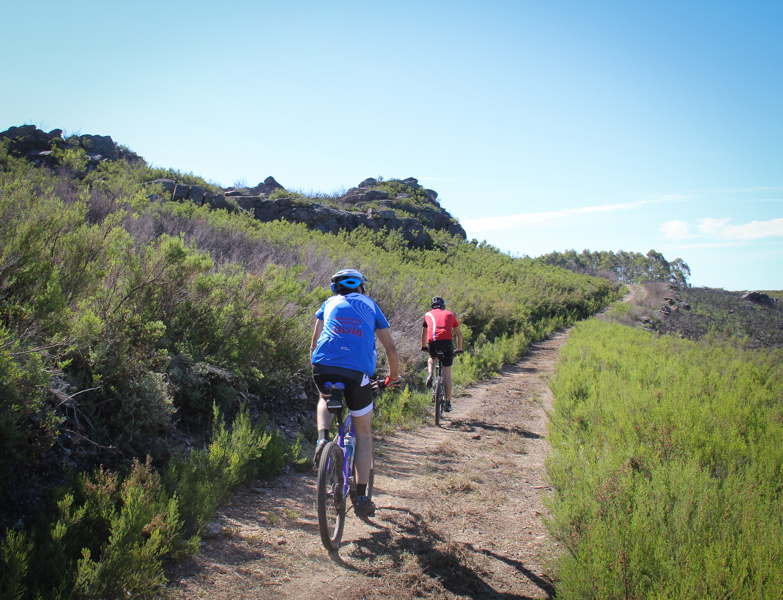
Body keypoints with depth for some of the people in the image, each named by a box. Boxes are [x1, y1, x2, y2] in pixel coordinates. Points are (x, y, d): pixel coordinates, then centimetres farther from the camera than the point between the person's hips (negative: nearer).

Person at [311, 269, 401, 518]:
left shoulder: (329, 304, 24)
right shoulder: (370, 306, 23)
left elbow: (314, 344, 19)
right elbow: (390, 348, 22)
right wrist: (393, 376, 37)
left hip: (323, 367, 1)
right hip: (358, 372, -1)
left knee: (325, 400, 36)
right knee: (363, 432, 15)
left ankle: (322, 437, 6)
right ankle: (361, 497, 10)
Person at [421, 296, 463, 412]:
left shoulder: (428, 315, 25)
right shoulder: (450, 314, 25)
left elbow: (424, 334, 35)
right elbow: (459, 334, 29)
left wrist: (424, 347, 49)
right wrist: (459, 349, 40)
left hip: (433, 343, 0)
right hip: (447, 342, 0)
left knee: (432, 358, 35)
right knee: (447, 374, 9)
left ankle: (430, 374, 6)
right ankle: (448, 403, 10)